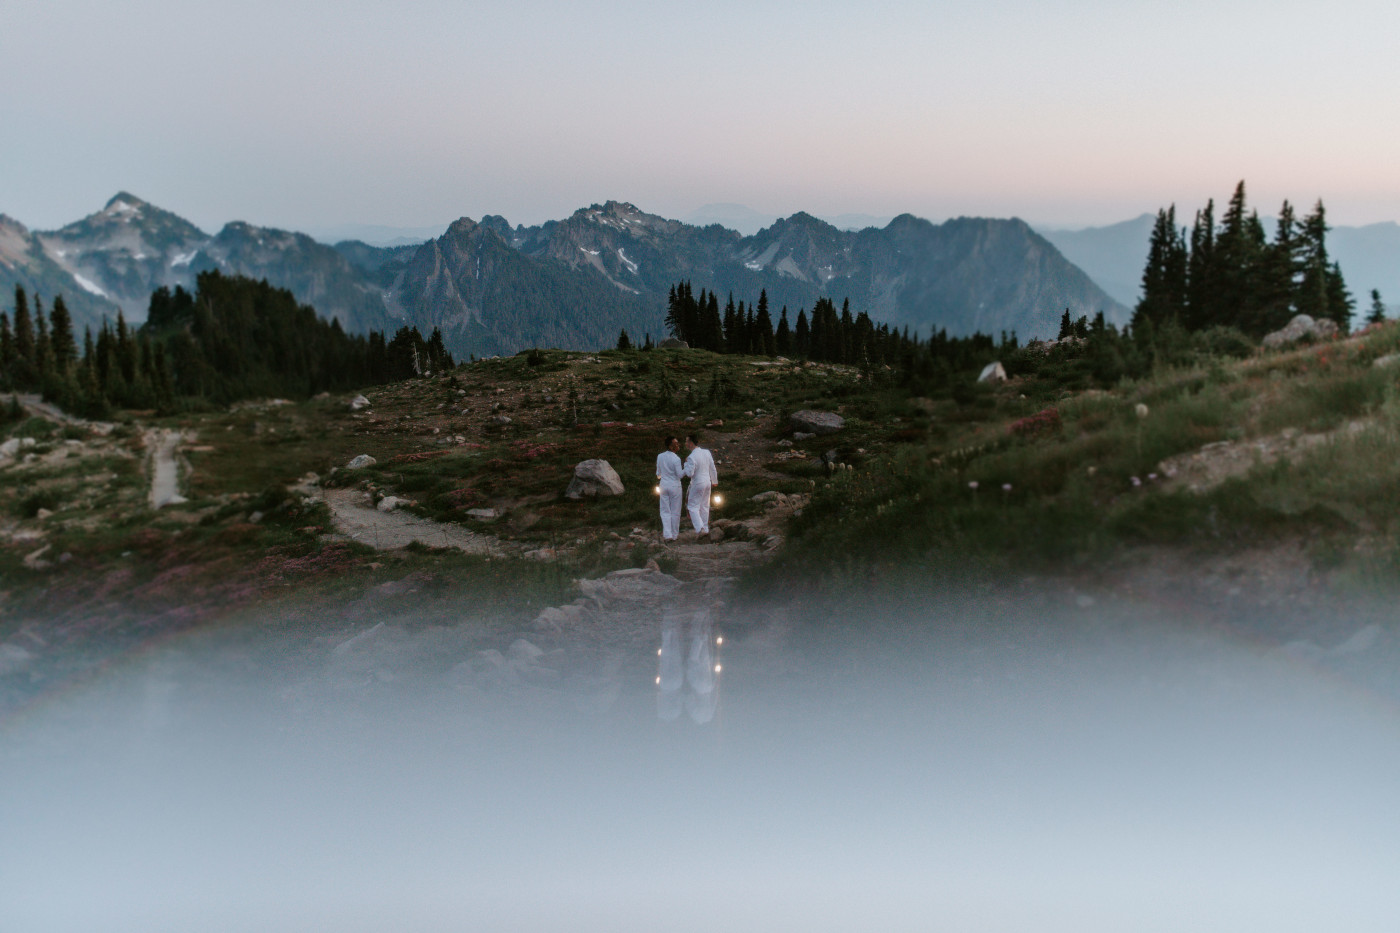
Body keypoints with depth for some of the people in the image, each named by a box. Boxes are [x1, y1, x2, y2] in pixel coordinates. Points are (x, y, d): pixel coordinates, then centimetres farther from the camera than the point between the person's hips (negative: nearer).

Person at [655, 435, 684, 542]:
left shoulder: (660, 456, -2)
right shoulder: (676, 459, -18)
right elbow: (680, 475, -13)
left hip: (664, 485, 4)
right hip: (675, 486, -4)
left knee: (665, 511, 8)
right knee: (675, 511, 8)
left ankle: (667, 535, 0)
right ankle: (675, 534, 15)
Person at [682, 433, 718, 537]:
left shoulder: (691, 457, -22)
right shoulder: (707, 452, -1)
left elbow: (689, 473, -22)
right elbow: (712, 468, 7)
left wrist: (686, 463, -6)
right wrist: (714, 481, 20)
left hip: (698, 484, -7)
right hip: (707, 481, 7)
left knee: (693, 506, 5)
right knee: (704, 506, 16)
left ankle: (700, 528, -6)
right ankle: (705, 528, 21)